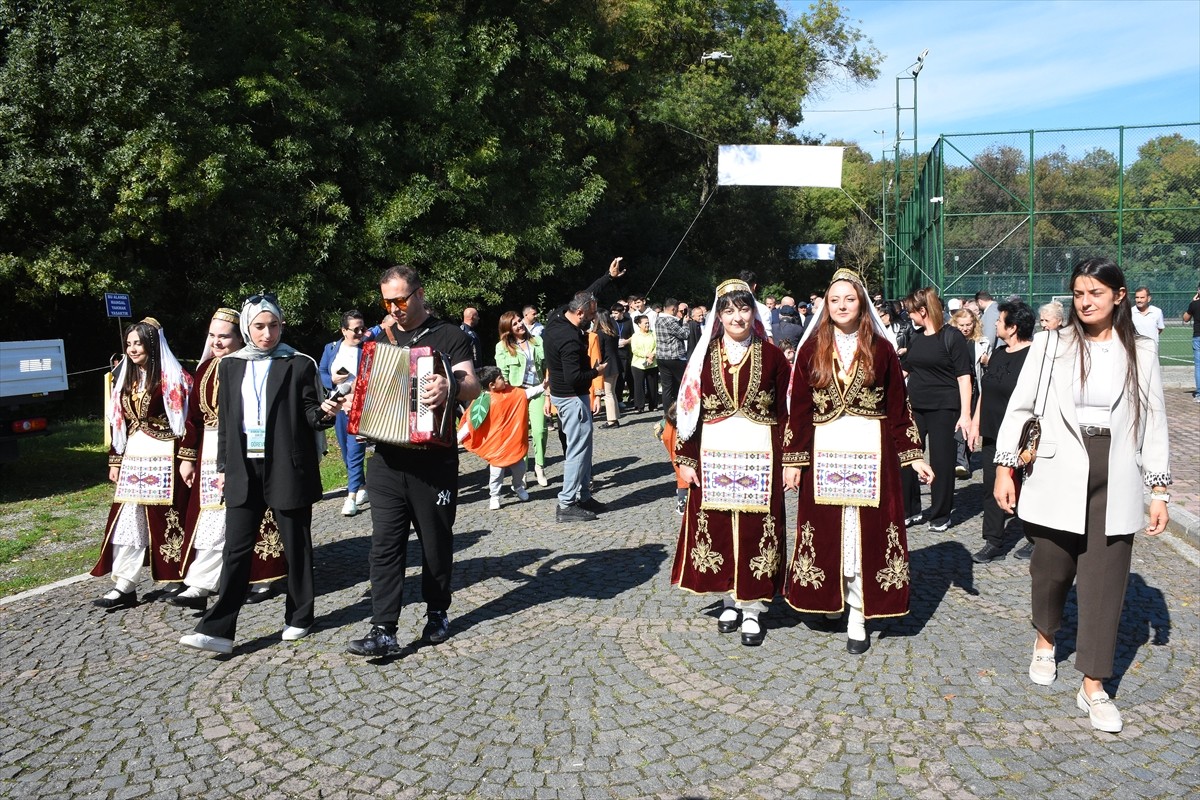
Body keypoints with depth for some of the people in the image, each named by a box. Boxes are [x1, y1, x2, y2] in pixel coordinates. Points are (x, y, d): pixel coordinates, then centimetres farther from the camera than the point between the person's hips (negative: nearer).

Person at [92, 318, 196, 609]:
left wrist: (187, 458, -14)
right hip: (133, 459, 6)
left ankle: (185, 580, 15)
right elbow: (119, 423, 16)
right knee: (127, 520, 1)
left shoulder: (172, 377, -6)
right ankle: (124, 587, 4)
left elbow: (187, 420, -9)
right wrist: (115, 461, 14)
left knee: (169, 518, 0)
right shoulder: (125, 380, 14)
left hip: (165, 457, -6)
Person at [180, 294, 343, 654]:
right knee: (236, 549, 2)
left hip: (287, 468, -3)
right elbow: (224, 420, 13)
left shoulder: (300, 365, -2)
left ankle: (299, 618, 22)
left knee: (296, 545, 7)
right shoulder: (231, 365, 9)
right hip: (244, 470, 3)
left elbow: (311, 414, -1)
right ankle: (218, 629, 4)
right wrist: (223, 467, 12)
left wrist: (325, 412, -24)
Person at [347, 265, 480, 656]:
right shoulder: (382, 339, 15)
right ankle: (383, 629, 0)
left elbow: (471, 387, -14)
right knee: (385, 543, -2)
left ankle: (437, 612, 27)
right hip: (387, 458, 4)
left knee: (436, 541, 9)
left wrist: (449, 389, -36)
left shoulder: (449, 336, -1)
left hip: (434, 459, -3)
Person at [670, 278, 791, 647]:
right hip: (714, 455, 1)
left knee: (756, 530, 1)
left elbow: (785, 413, 1)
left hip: (759, 456, -1)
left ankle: (752, 609, 14)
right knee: (717, 529, 6)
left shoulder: (771, 356, 2)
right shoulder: (705, 355, 4)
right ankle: (729, 600, 23)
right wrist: (686, 458, 0)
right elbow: (688, 408, 4)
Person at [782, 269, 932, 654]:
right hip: (824, 452, 1)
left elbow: (898, 407, 5)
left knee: (866, 532, 2)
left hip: (870, 451, 0)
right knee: (827, 531, 6)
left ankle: (858, 615, 10)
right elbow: (798, 409, 2)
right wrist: (793, 460, -1)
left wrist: (914, 456, 1)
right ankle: (830, 597, 27)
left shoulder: (881, 349, 3)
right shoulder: (811, 349, 3)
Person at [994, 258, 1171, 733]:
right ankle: (1045, 640, 40)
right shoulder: (1050, 345, 0)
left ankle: (1093, 687, 14)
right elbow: (1019, 407, 1)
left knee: (1104, 583, 3)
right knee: (1051, 570, 11)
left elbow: (1154, 423, 7)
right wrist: (1004, 467, -3)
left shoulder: (1141, 353, 5)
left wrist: (1159, 490, 5)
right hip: (1058, 480, -1)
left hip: (1115, 486, 1)